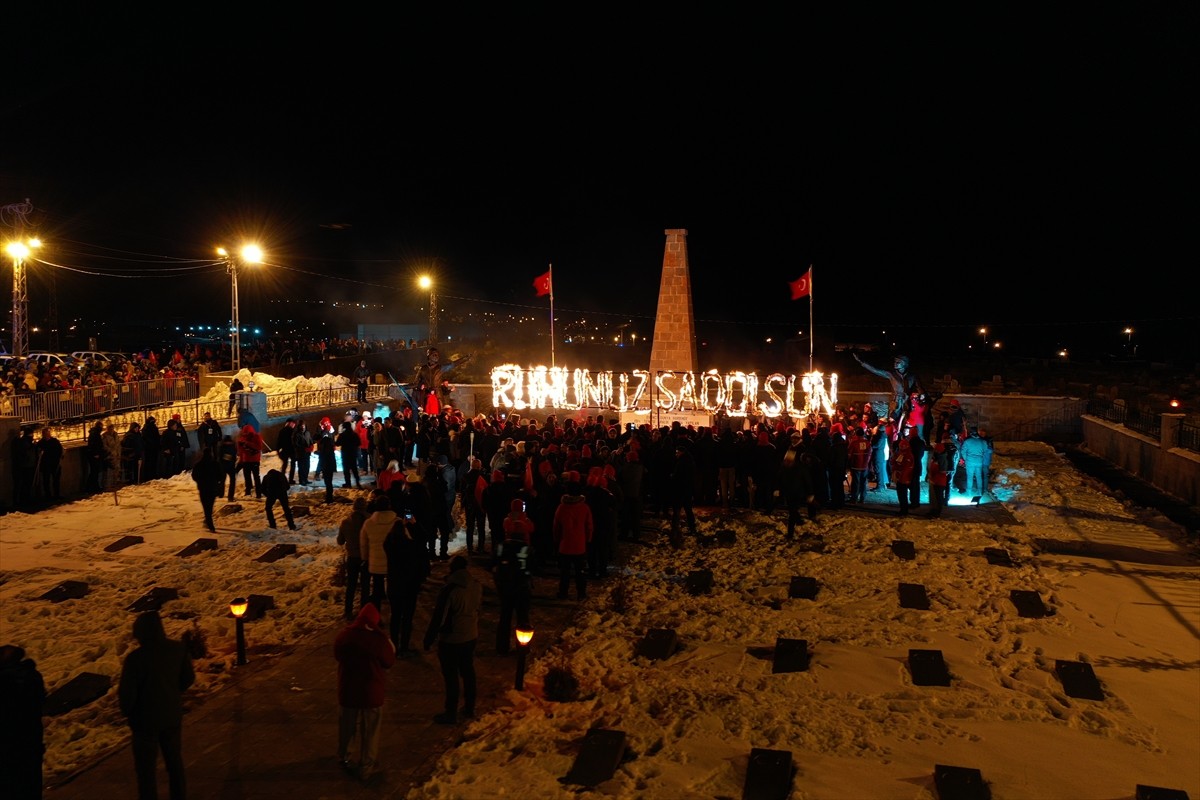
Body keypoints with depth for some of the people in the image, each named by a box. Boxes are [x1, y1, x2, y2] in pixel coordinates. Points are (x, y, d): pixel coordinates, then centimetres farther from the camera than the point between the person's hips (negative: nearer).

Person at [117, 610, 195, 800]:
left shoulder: (135, 658, -26)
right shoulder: (178, 649, -12)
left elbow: (127, 693, -18)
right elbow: (188, 678, 0)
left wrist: (127, 711, 2)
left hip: (146, 720, -5)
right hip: (173, 715, 5)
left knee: (146, 768, 13)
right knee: (175, 762, 21)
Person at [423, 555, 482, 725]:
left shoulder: (449, 590, -26)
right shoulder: (477, 587, -8)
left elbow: (438, 618, -19)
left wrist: (428, 640, -10)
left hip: (450, 640, -6)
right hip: (471, 636, 6)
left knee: (451, 676, 6)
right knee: (468, 672, 19)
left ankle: (451, 714, 16)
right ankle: (469, 708, 32)